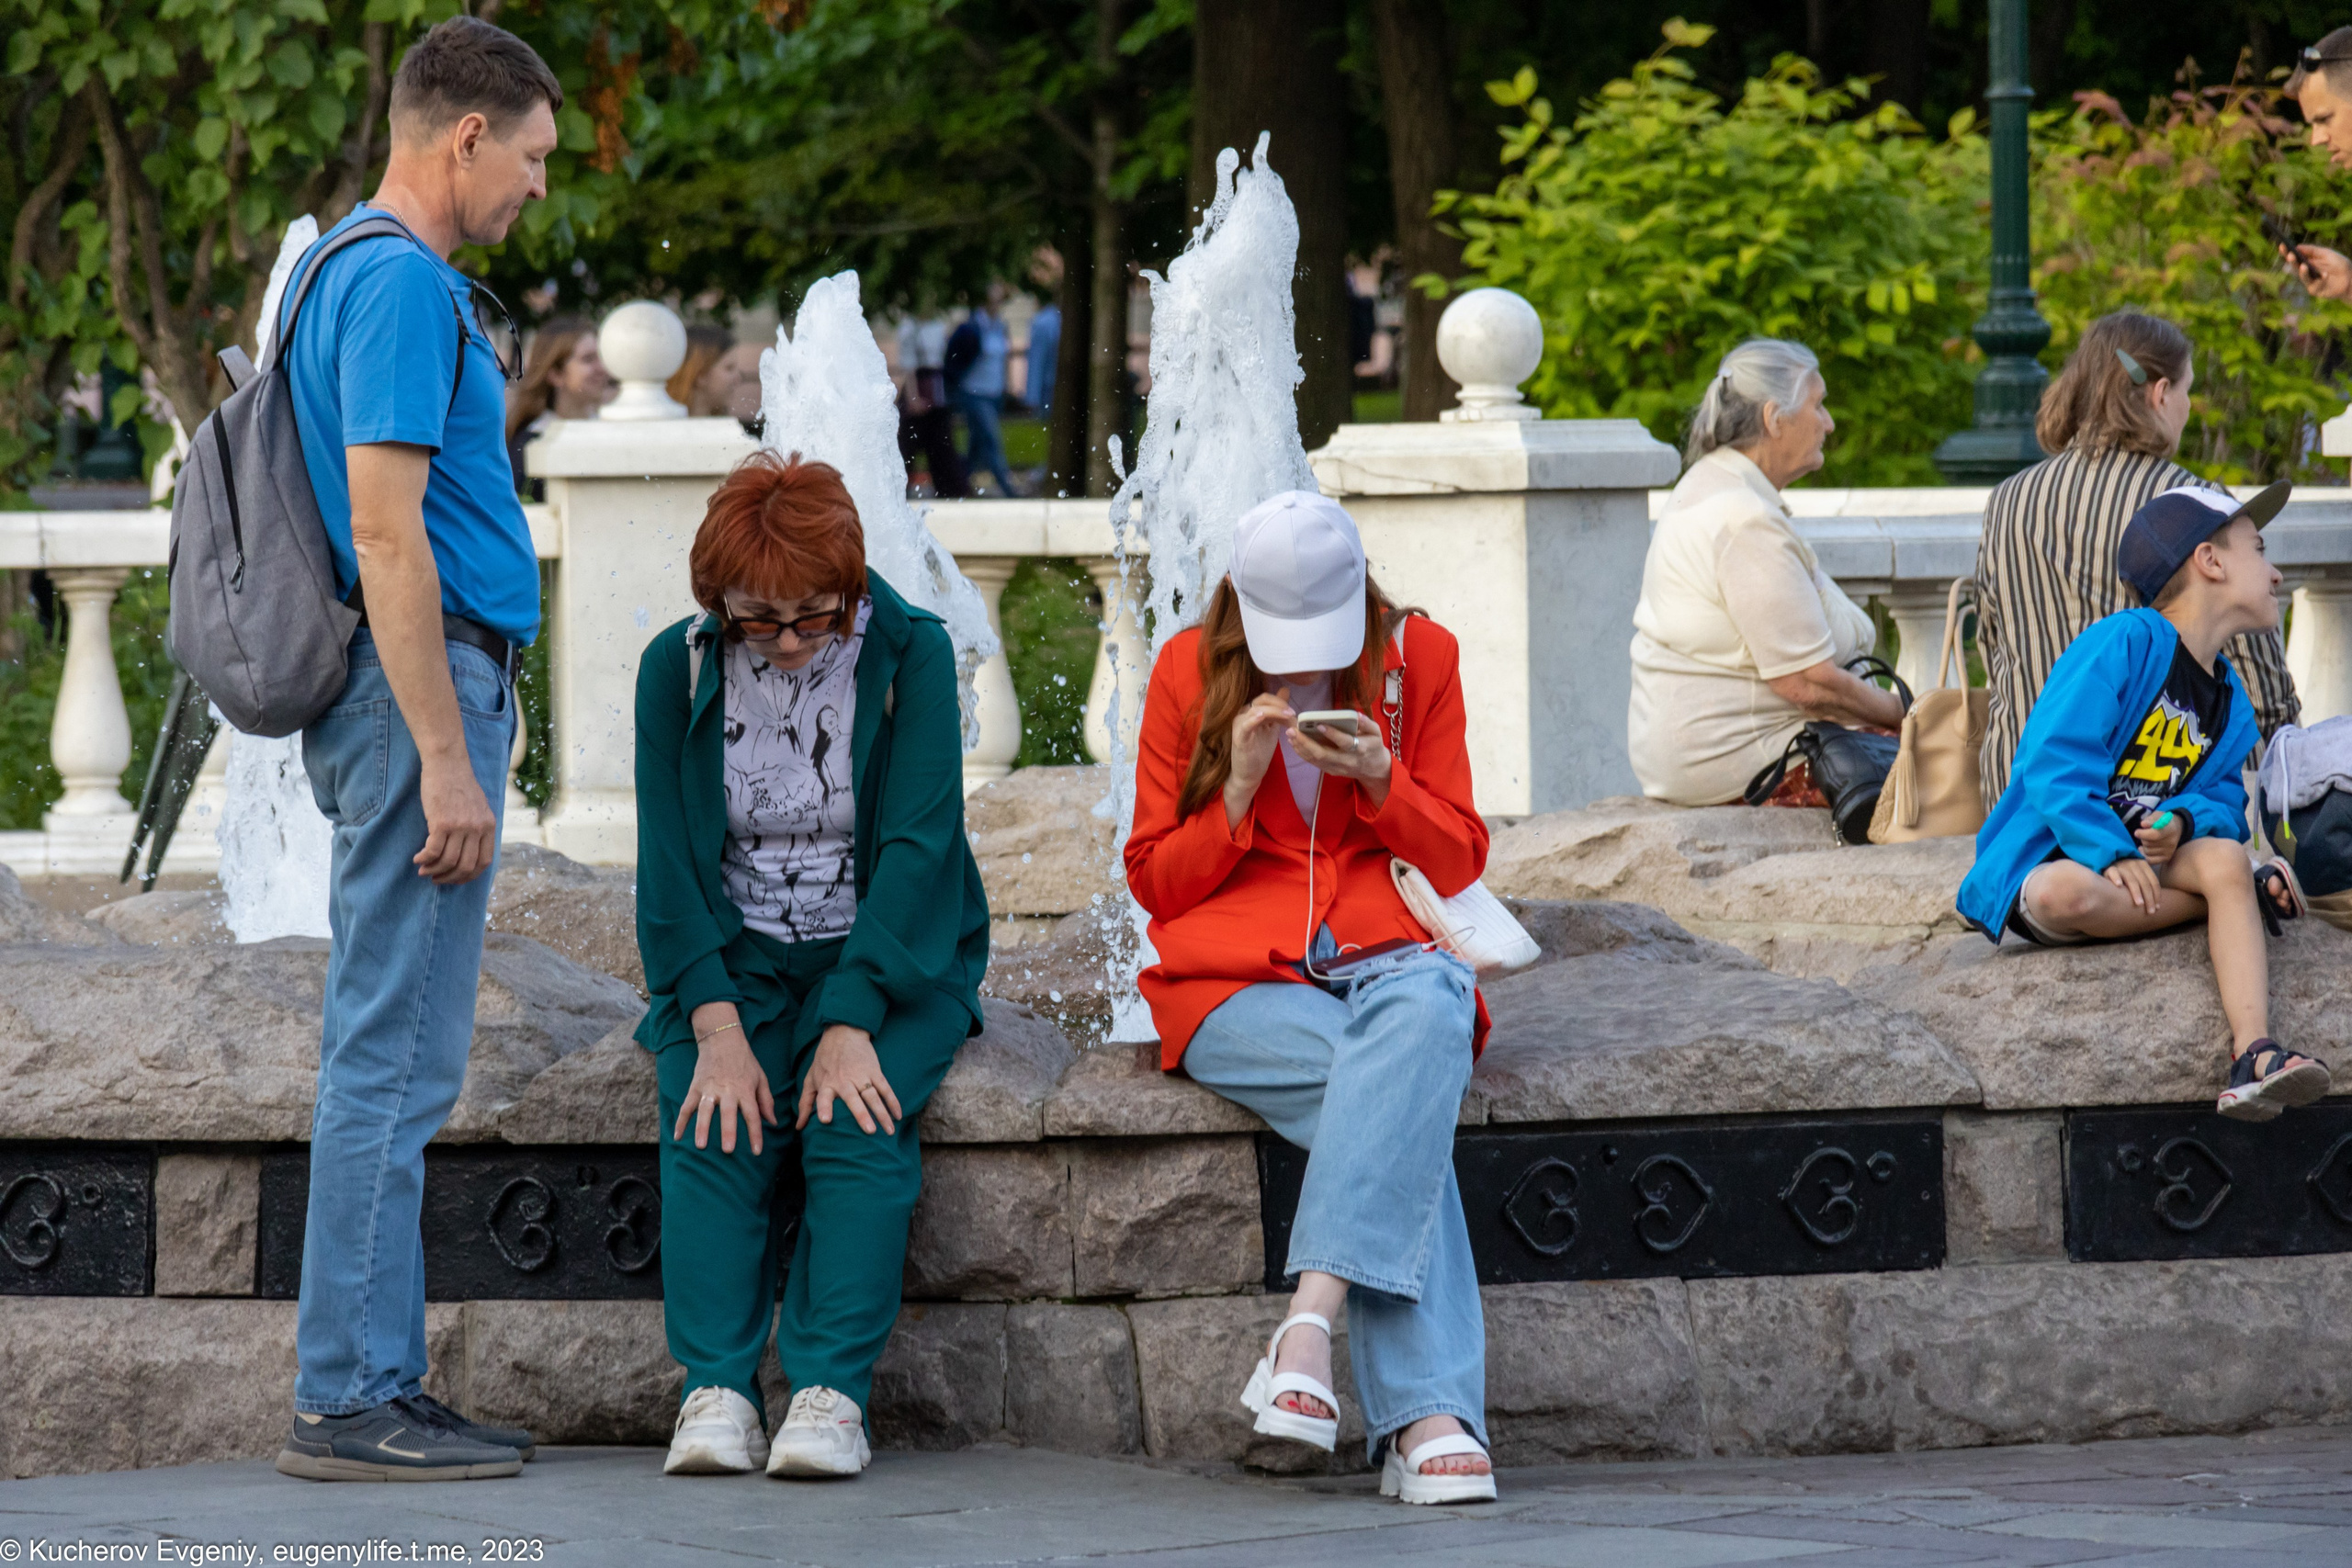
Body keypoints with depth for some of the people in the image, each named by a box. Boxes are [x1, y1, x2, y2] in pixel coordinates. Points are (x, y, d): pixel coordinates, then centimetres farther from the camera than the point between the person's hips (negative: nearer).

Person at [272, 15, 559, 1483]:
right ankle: (350, 1401, -8)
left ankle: (379, 1384, 13)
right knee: (396, 1054, -9)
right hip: (423, 691, -11)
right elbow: (386, 532, -21)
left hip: (428, 689, 11)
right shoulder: (400, 285, -15)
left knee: (399, 1053, 11)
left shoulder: (371, 276, 18)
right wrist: (445, 758, -22)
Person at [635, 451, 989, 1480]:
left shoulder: (911, 654, -8)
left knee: (857, 1119, -29)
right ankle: (716, 1390, -30)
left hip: (886, 958, -1)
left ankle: (831, 1391, -32)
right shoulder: (677, 669, -2)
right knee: (714, 1120, -27)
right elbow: (670, 863, -5)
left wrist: (851, 1023, -23)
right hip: (732, 959, 1)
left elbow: (916, 848, -13)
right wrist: (718, 1027, -19)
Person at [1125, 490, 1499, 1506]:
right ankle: (1426, 1419, -45)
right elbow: (1154, 880, 9)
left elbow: (1458, 862, 12)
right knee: (1400, 1108, -34)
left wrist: (1379, 780, -8)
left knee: (1427, 1011, -39)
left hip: (1381, 961, 2)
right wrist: (1240, 790, -9)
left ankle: (1308, 1327, -49)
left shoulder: (1418, 658, 9)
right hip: (1233, 982, -2)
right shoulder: (1191, 671, 6)